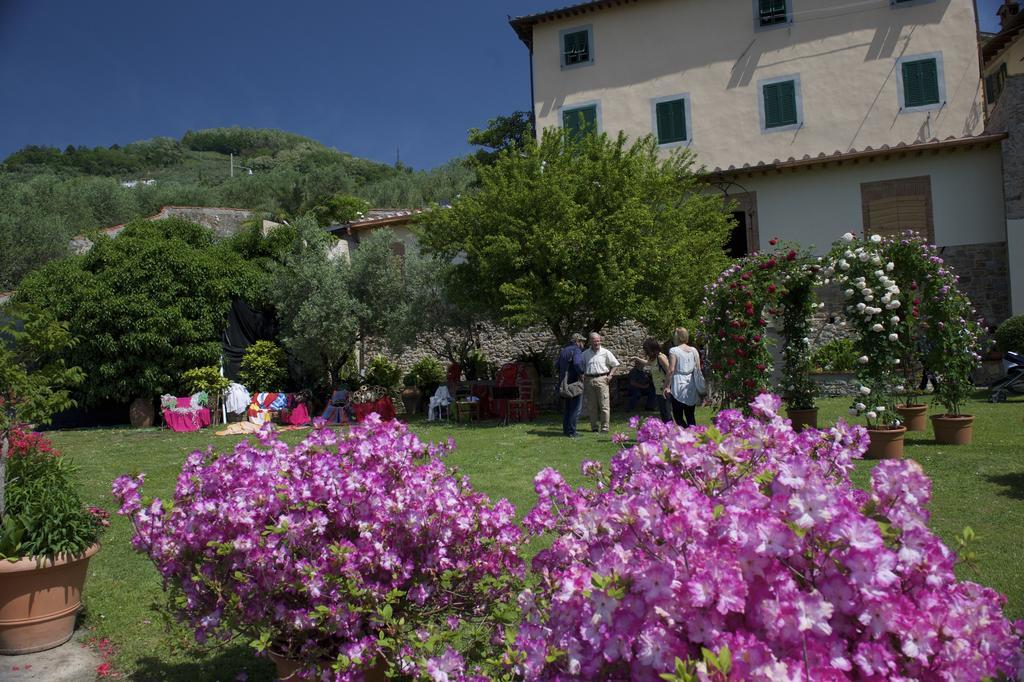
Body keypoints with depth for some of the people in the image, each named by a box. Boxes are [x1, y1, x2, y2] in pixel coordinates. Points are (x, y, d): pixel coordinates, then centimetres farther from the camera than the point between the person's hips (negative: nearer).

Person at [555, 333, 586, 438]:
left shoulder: (563, 351, 15)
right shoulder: (576, 351, -11)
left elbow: (556, 366, 16)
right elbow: (577, 363, -29)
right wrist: (581, 374, -16)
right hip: (574, 382, -8)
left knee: (566, 408, 15)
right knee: (576, 408, -3)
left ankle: (565, 430, 18)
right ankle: (571, 432, -5)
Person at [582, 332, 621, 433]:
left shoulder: (605, 352, 4)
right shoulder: (585, 354, 10)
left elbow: (615, 364, 10)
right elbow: (582, 368, 15)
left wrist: (610, 375, -1)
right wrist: (583, 380, 3)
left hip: (601, 379, -2)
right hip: (589, 380, 3)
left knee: (604, 405, -6)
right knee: (591, 406, 5)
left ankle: (605, 427, -1)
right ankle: (594, 427, 13)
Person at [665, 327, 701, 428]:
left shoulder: (674, 350, -9)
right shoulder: (694, 350, 6)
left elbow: (671, 370, -12)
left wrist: (668, 386, -6)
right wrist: (698, 386, 17)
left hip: (679, 387, -5)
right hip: (692, 387, 5)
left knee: (678, 416, 0)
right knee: (691, 416, 13)